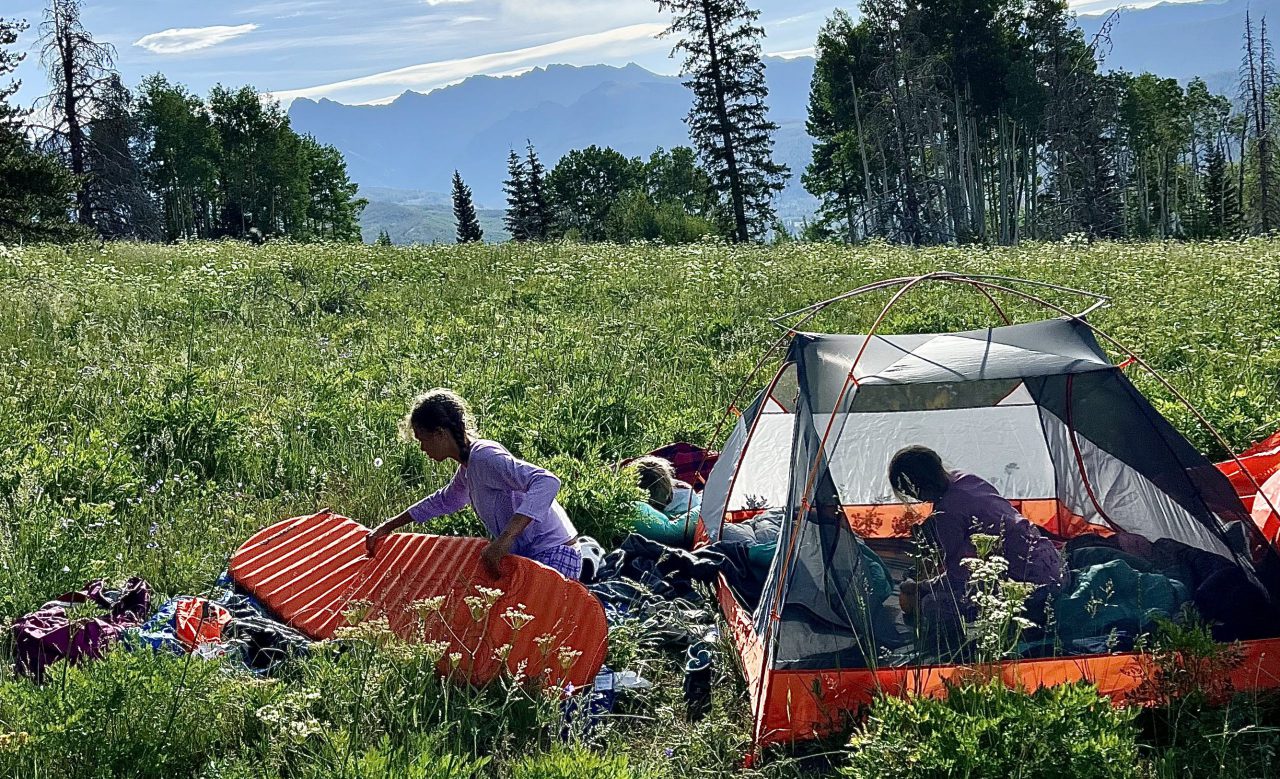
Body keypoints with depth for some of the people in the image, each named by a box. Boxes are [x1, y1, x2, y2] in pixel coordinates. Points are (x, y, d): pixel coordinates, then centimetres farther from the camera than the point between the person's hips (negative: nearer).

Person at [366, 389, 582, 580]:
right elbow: (445, 500, 34)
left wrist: (504, 539, -41)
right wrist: (388, 527, 34)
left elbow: (547, 482, -34)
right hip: (527, 555, 10)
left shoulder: (484, 457, -19)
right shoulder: (469, 465, 12)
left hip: (552, 557, -10)